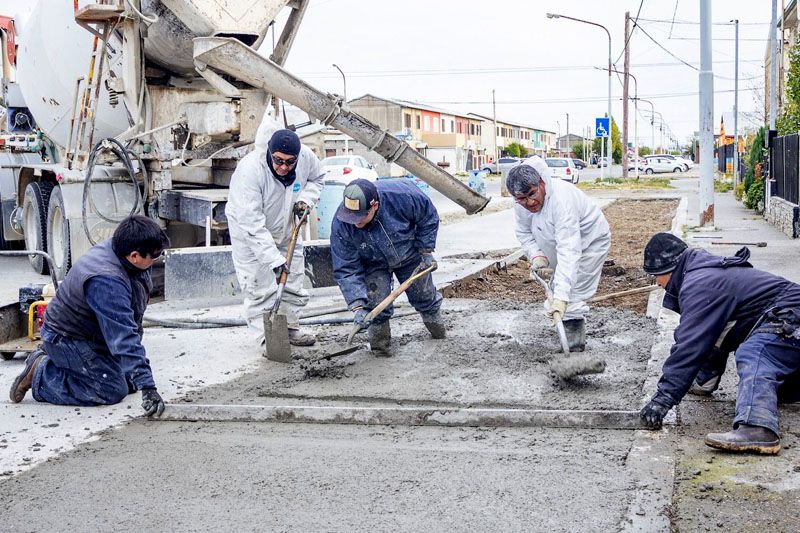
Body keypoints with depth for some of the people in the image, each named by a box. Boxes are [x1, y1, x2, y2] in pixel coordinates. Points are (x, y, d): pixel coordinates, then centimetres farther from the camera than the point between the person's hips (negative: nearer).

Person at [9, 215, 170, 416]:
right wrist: (147, 387, -40)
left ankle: (51, 362, 18)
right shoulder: (107, 282, -37)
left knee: (130, 382, 9)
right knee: (113, 391, -13)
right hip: (67, 339, -10)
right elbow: (124, 337, -40)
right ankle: (40, 375, -1)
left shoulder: (114, 247, -8)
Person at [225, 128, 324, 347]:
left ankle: (290, 328, 28)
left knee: (293, 281, 11)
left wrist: (305, 199, -14)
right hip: (249, 232, -5)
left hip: (285, 228, 6)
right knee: (260, 288, -8)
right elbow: (252, 223, -38)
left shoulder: (306, 156, -22)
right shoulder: (250, 170, -38)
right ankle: (266, 338, 2)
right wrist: (274, 258, -41)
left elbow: (317, 177, 6)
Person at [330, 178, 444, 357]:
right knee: (376, 305, -16)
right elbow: (346, 270, -28)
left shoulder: (400, 196, -40)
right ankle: (380, 345, 8)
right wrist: (358, 306, -37)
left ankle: (435, 322, 48)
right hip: (375, 265, 0)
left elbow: (428, 216, -18)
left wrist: (426, 251, -15)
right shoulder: (341, 225, -35)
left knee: (423, 295, 17)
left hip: (410, 255, 1)